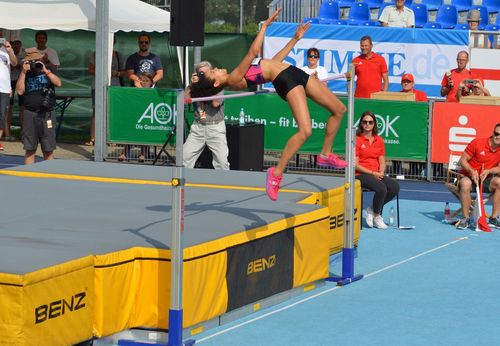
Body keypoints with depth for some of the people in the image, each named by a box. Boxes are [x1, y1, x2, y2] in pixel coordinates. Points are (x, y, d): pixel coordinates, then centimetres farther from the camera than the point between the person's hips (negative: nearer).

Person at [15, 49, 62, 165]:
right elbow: (20, 91, -4)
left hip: (47, 114, -1)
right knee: (29, 149, 2)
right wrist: (23, 72, -8)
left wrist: (45, 70, -15)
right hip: (30, 113, 1)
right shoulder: (26, 75, 8)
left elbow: (58, 83, -7)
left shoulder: (48, 72, 8)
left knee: (48, 150, 1)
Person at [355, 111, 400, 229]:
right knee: (381, 188, -31)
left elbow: (382, 161, 14)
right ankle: (376, 216, -6)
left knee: (395, 187, -20)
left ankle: (372, 210, -3)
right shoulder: (357, 140, -2)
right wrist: (372, 173, -15)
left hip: (376, 174, 6)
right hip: (361, 175, -6)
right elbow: (355, 165, -7)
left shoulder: (379, 140, 14)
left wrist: (381, 172, -9)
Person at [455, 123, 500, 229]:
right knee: (465, 183, -39)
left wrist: (488, 171, -20)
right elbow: (463, 160, -8)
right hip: (468, 176, -3)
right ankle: (466, 218, -27)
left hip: (486, 179, 3)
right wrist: (472, 171, -25)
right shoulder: (477, 143, -12)